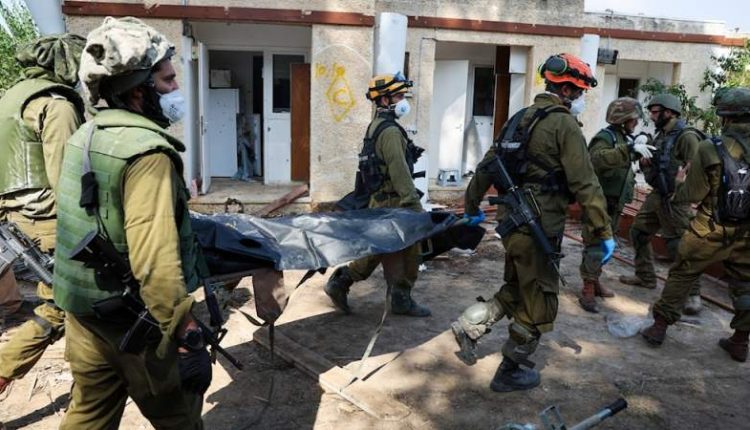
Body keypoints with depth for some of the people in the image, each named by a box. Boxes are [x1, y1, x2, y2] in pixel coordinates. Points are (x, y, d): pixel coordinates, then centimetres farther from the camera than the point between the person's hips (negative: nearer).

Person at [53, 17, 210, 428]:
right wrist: (187, 337, -25)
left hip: (83, 310, 8)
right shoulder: (147, 151, -23)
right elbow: (155, 262, -30)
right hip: (134, 321, -8)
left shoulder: (84, 136, 6)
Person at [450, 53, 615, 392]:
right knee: (538, 304, 9)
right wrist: (604, 233, -10)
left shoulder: (520, 118, 12)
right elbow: (585, 185, -16)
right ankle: (510, 372, 21)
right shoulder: (564, 125, -11)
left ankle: (470, 325, 13)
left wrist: (472, 205, 26)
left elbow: (487, 165, 16)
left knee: (516, 289, 26)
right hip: (539, 227, -8)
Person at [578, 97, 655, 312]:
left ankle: (594, 281, 30)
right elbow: (598, 158, -37)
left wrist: (639, 144, 8)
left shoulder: (623, 136, 14)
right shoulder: (605, 136, -15)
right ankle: (587, 291, -6)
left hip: (614, 201, 10)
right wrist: (630, 148, -42)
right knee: (595, 244, -10)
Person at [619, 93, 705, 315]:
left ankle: (693, 294, 5)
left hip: (675, 199, -9)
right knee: (638, 234, 15)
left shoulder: (687, 136, -15)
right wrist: (645, 162, 0)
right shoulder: (661, 135, 13)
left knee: (679, 246, -7)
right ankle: (646, 277, 30)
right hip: (656, 195, 9)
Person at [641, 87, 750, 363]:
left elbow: (691, 195, -13)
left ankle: (659, 327, 17)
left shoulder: (710, 149, -15)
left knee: (681, 276, 12)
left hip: (709, 233, -3)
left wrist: (680, 183, 7)